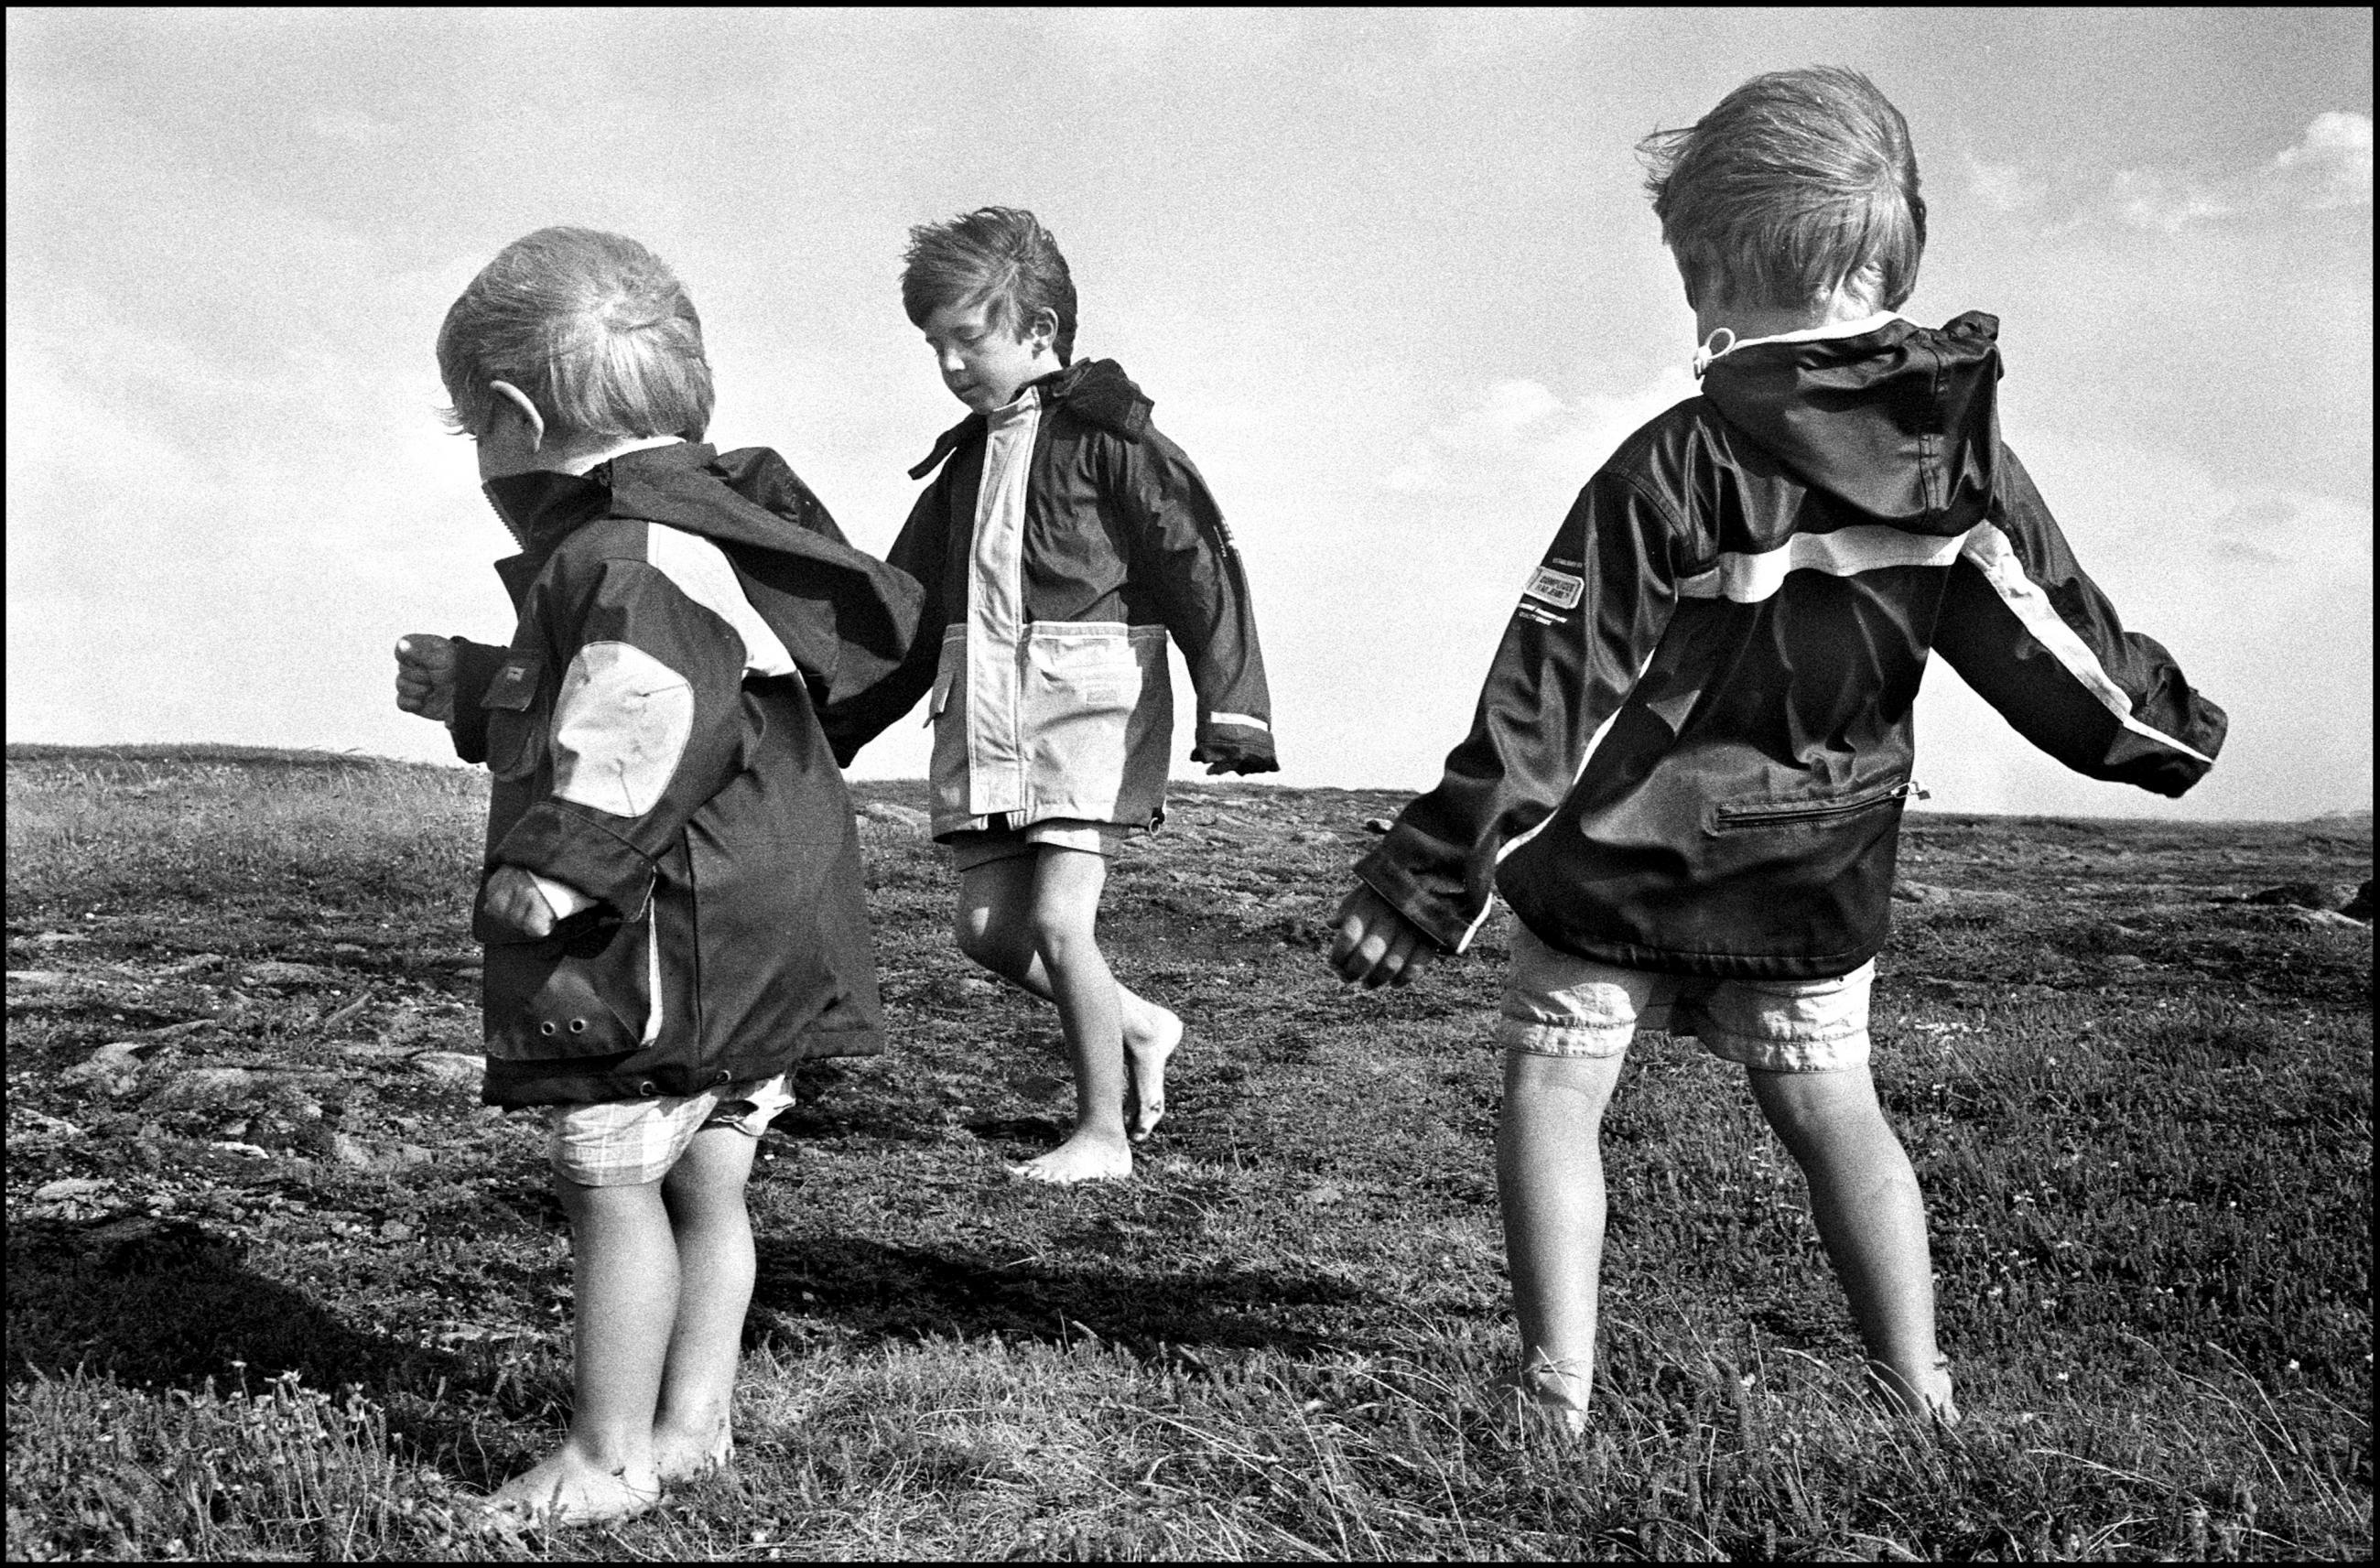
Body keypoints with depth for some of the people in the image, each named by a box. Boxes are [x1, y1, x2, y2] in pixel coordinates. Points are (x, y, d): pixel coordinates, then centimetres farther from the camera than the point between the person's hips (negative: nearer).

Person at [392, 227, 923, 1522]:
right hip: (755, 950, 11)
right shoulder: (695, 528, 20)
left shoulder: (627, 553, -15)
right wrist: (473, 689, 43)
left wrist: (560, 860, -29)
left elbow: (653, 718, -31)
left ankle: (608, 1458, 11)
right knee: (709, 1189, 15)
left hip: (656, 943, -11)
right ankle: (692, 1422, 27)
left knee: (612, 1184, -1)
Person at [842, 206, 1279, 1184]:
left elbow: (1200, 563, -9)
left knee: (1056, 922, -10)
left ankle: (1103, 1134, 6)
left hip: (1090, 698, -7)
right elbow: (903, 602, 23)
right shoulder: (964, 460, 17)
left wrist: (1230, 707, -18)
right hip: (980, 706, 7)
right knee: (988, 930, 4)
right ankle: (1137, 1025, 27)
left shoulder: (1105, 436, -5)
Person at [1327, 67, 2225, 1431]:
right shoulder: (1959, 451, -7)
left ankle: (1559, 1395, 9)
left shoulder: (1669, 473, -20)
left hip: (1622, 871, -4)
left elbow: (1550, 702, -19)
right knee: (1832, 1105, 17)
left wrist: (1428, 880, -14)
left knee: (1553, 1092, 8)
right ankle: (1921, 1391, 23)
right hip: (1821, 880, 5)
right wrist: (2176, 728, 21)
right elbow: (2059, 632, 2)